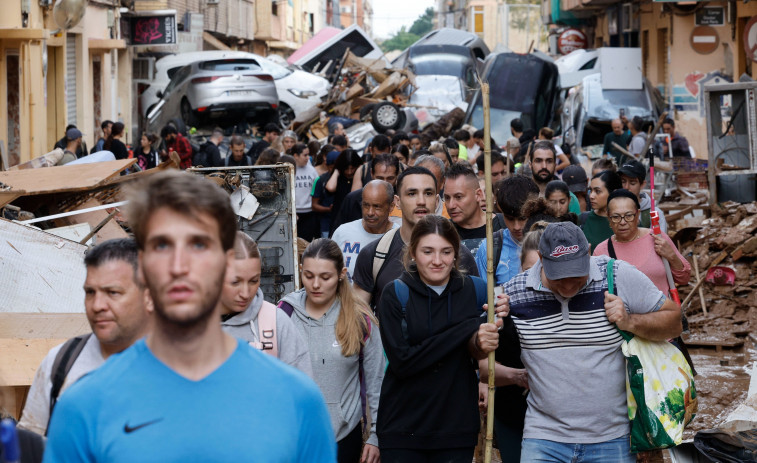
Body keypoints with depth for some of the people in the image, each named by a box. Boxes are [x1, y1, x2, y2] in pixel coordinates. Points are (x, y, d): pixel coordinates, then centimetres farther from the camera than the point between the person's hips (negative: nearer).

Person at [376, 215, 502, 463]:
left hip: (457, 427, 2)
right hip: (403, 430, -2)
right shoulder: (396, 293, -6)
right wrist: (467, 329, -18)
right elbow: (401, 362, -16)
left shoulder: (475, 290, 2)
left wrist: (482, 344, -16)